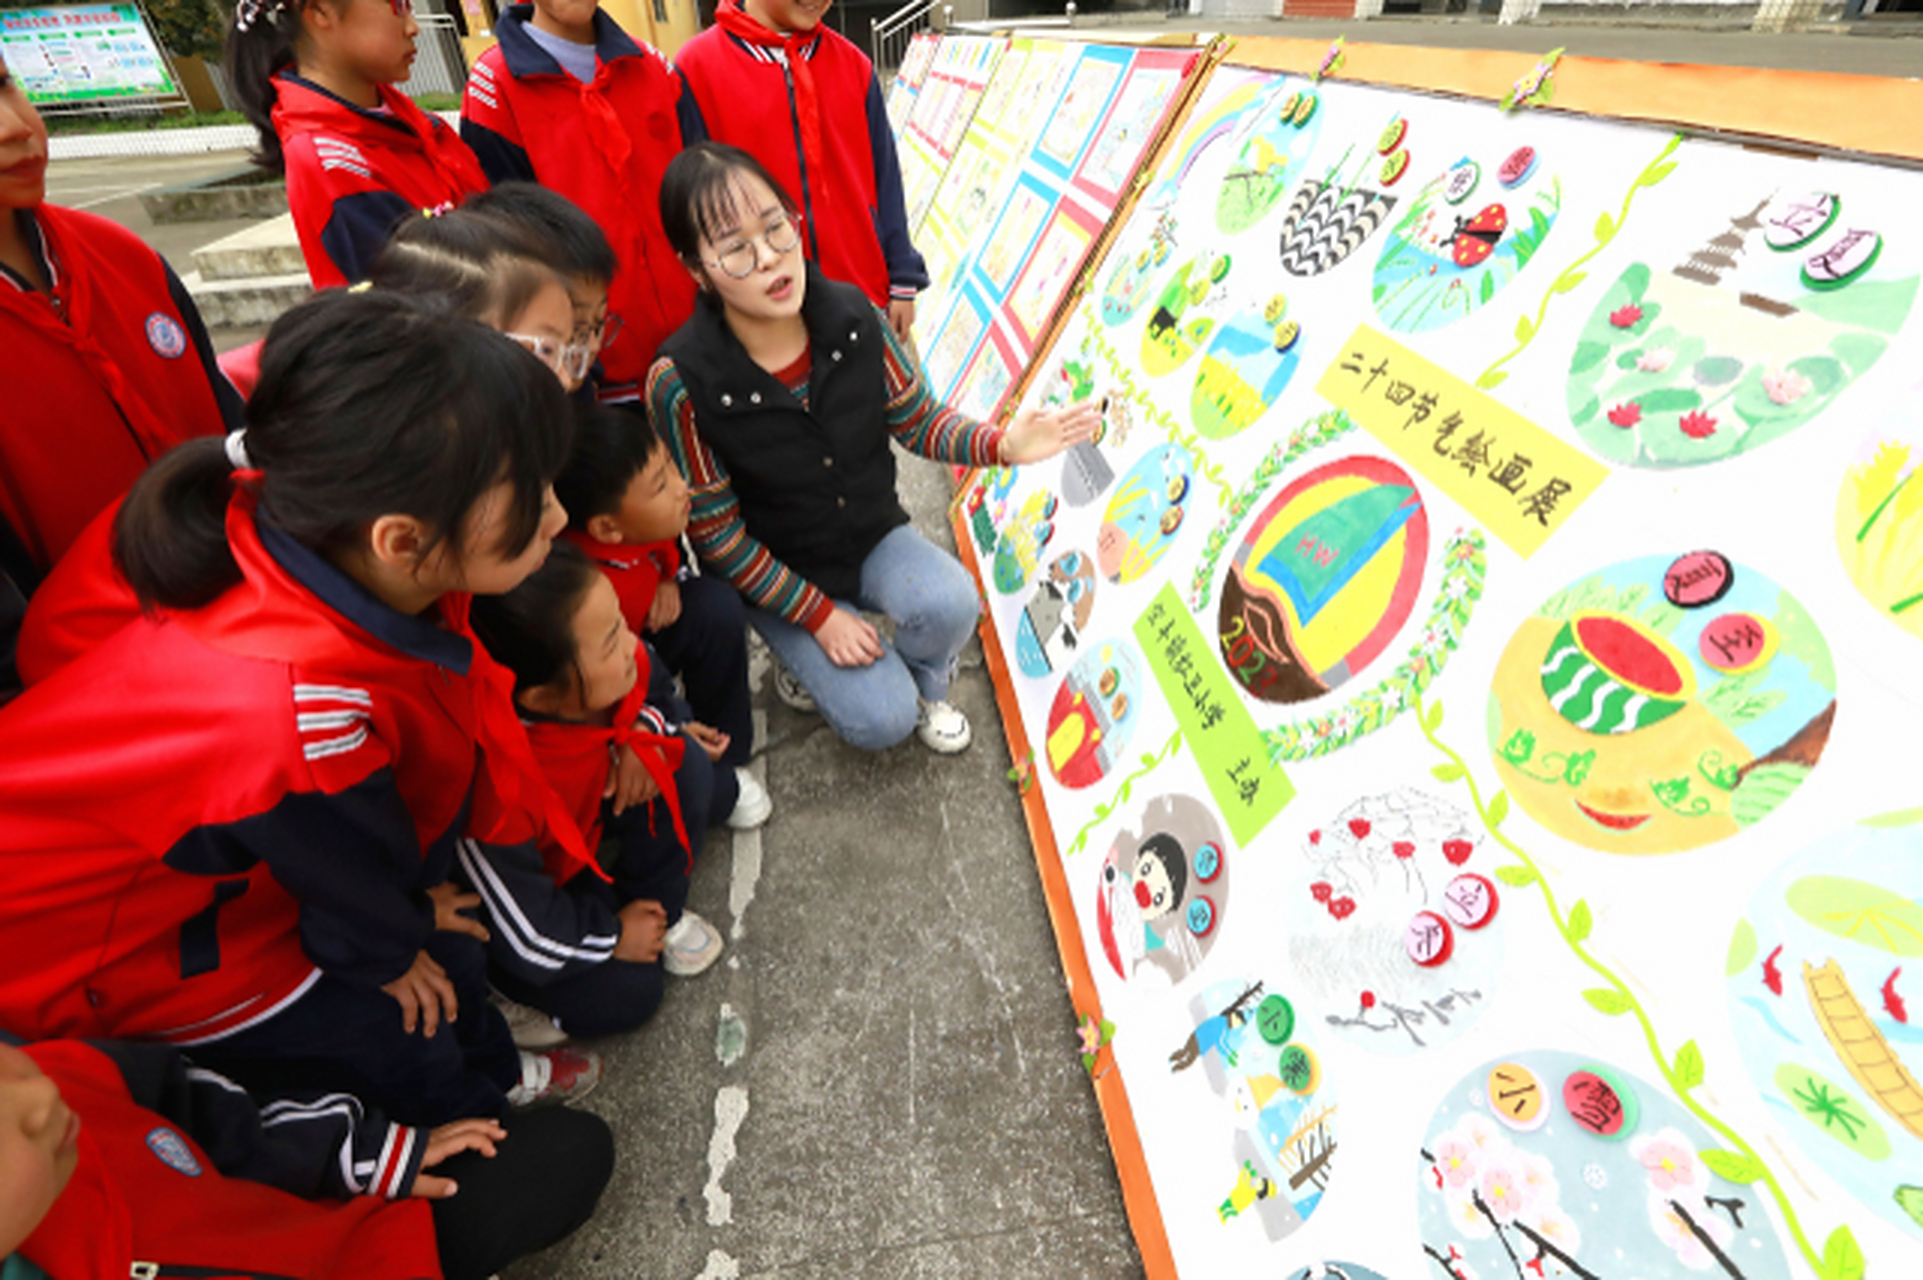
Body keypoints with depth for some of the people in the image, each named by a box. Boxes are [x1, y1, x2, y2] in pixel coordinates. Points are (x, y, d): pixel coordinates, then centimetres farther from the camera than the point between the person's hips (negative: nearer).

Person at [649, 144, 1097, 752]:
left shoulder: (852, 314, -15)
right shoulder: (682, 382, -25)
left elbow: (917, 421, -4)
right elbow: (715, 533, -16)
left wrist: (1001, 444, -25)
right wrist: (818, 615, -15)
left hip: (875, 534, 3)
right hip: (777, 576, -2)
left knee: (950, 603, -28)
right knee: (881, 719, -13)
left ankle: (925, 685, 9)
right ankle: (806, 661, 22)